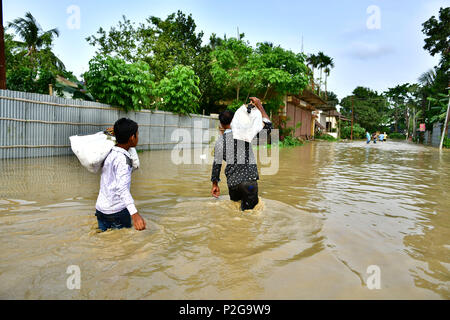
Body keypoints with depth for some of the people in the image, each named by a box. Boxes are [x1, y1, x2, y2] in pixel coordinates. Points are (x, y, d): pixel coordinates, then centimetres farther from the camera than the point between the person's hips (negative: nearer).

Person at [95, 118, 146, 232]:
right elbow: (122, 188, -32)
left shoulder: (110, 153, 4)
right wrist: (134, 213, -42)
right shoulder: (123, 159, -21)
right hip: (117, 212, -8)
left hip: (100, 208, 8)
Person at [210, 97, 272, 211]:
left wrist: (215, 184, 17)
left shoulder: (219, 141, 2)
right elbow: (267, 125, 0)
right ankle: (244, 205, -17)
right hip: (249, 180, -3)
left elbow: (216, 164, 6)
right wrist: (259, 106, 8)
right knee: (250, 206, 9)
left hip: (232, 182, 3)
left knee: (235, 201, 26)